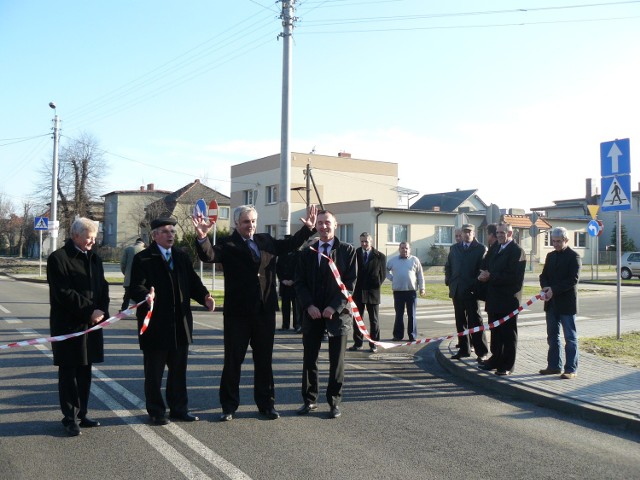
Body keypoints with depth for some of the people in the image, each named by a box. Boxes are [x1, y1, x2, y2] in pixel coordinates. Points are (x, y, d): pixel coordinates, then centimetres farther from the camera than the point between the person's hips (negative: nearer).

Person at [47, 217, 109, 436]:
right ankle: (70, 418, 10)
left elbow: (103, 288, 12)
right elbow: (64, 293, -15)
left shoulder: (94, 258, 13)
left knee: (85, 371, 12)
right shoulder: (58, 258, -9)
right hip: (68, 325, -6)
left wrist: (102, 311, -6)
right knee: (69, 372, 2)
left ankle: (81, 414, 22)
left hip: (91, 324, 6)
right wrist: (90, 311, -17)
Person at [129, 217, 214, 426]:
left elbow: (193, 282, 9)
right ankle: (156, 412, 19)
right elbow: (136, 287, -15)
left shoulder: (182, 257, 13)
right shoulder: (143, 259, -5)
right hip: (155, 325, -5)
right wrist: (147, 295, -37)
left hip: (180, 325, 5)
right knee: (154, 373, 6)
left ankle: (179, 408, 27)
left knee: (179, 370, 15)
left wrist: (204, 297, -11)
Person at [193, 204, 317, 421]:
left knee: (264, 360, 13)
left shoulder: (266, 241, 11)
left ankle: (266, 404, 25)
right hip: (238, 312, -4)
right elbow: (209, 255, -21)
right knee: (233, 361, 6)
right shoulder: (228, 245, -5)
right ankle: (229, 406, 18)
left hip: (265, 311, 4)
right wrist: (202, 238, -39)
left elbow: (289, 244, 20)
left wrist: (308, 228, 12)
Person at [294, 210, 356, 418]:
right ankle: (309, 400, 19)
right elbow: (300, 283, 6)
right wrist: (309, 306, -9)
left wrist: (334, 307, -13)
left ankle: (334, 401, 15)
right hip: (312, 313, 2)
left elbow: (350, 283, -5)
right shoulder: (307, 253, 9)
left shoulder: (348, 251, 0)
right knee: (309, 359, 7)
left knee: (337, 360, 4)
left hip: (337, 313, -2)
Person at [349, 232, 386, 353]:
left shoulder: (380, 256, -2)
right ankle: (357, 343, 15)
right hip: (358, 292, 1)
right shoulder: (355, 254, 0)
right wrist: (354, 286, -4)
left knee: (374, 320, 5)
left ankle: (373, 344, 13)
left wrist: (376, 284, -3)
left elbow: (383, 274, 3)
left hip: (372, 292, -1)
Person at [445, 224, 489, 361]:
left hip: (472, 291, -5)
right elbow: (448, 266, 19)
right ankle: (464, 349, 17)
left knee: (475, 321, -3)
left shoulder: (481, 249, -1)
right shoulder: (454, 248, 14)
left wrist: (477, 285, -13)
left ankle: (481, 352, 2)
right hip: (456, 291, 5)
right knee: (460, 321, 9)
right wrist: (449, 281, 10)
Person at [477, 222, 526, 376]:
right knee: (495, 331, 15)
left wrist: (491, 276, -19)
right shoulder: (495, 249, 16)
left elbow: (514, 277, -21)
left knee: (508, 334, 1)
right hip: (494, 299, 8)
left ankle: (507, 366, 9)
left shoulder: (516, 251, -12)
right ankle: (496, 360, 25)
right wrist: (484, 275, -2)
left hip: (508, 300, -8)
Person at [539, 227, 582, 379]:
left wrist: (554, 290, -20)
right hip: (551, 302, 7)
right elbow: (544, 275, 12)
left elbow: (573, 279, -16)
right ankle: (554, 366, 20)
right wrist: (545, 287, -9)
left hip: (566, 303, -7)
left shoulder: (573, 256, -7)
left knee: (570, 337, 1)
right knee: (552, 336, 11)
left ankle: (571, 369, 4)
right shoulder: (550, 256, 13)